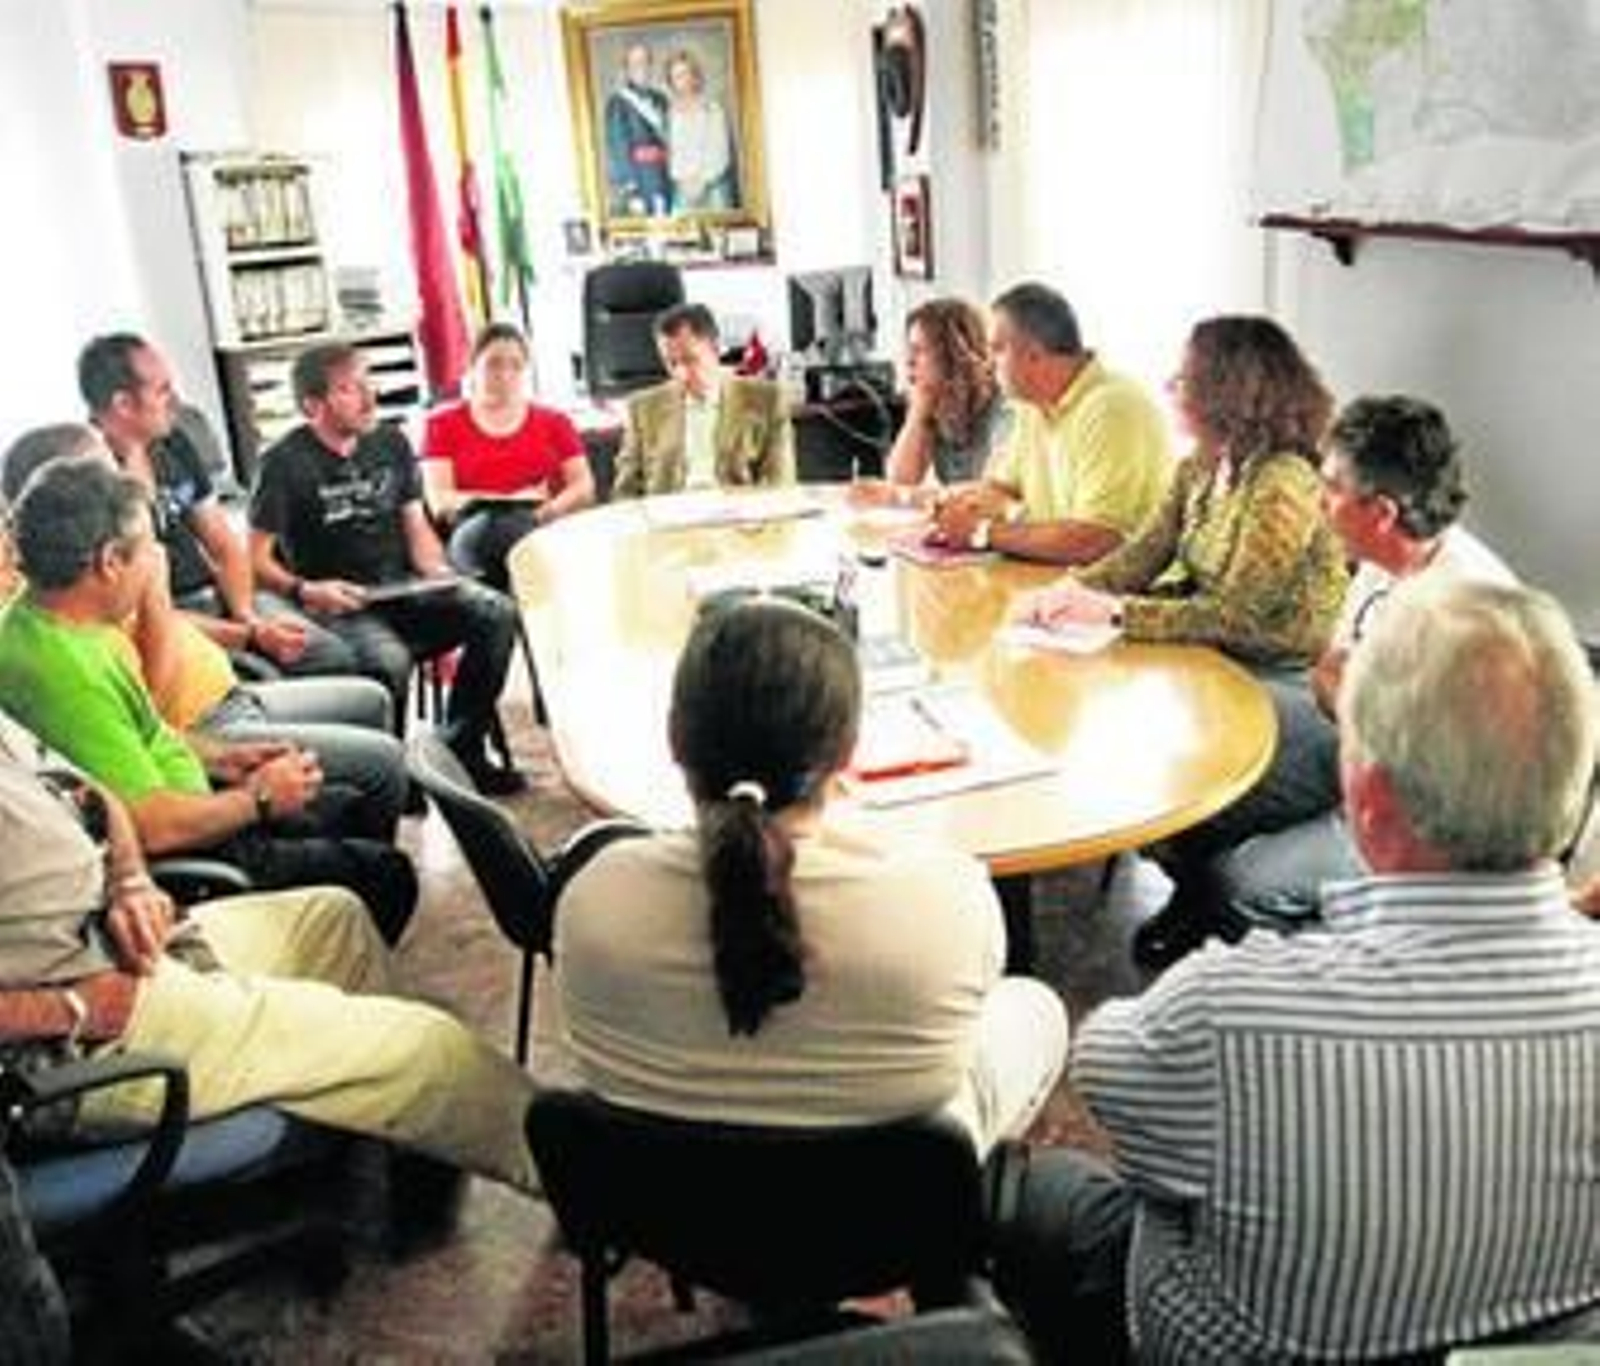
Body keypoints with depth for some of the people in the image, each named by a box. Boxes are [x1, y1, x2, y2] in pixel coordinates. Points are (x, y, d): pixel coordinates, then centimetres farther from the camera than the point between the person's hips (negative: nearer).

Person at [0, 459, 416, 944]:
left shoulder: (47, 616, 2)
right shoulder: (63, 668, -30)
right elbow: (154, 826, -30)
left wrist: (219, 757, 9)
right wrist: (259, 799, -14)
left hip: (185, 802, 10)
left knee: (365, 808, 18)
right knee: (385, 873, -6)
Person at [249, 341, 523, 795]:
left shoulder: (391, 442, 11)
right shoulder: (285, 464, -6)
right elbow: (257, 558, -6)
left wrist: (437, 572, -2)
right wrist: (303, 590, -23)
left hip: (400, 587, 6)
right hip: (334, 606, -6)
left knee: (497, 613, -16)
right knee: (389, 660, -36)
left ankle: (461, 749, -5)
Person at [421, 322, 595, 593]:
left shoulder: (555, 422, 24)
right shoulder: (443, 425, 18)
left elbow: (584, 489, 15)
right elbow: (440, 501, 6)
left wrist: (549, 509, -8)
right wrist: (512, 500, -5)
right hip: (475, 534, -1)